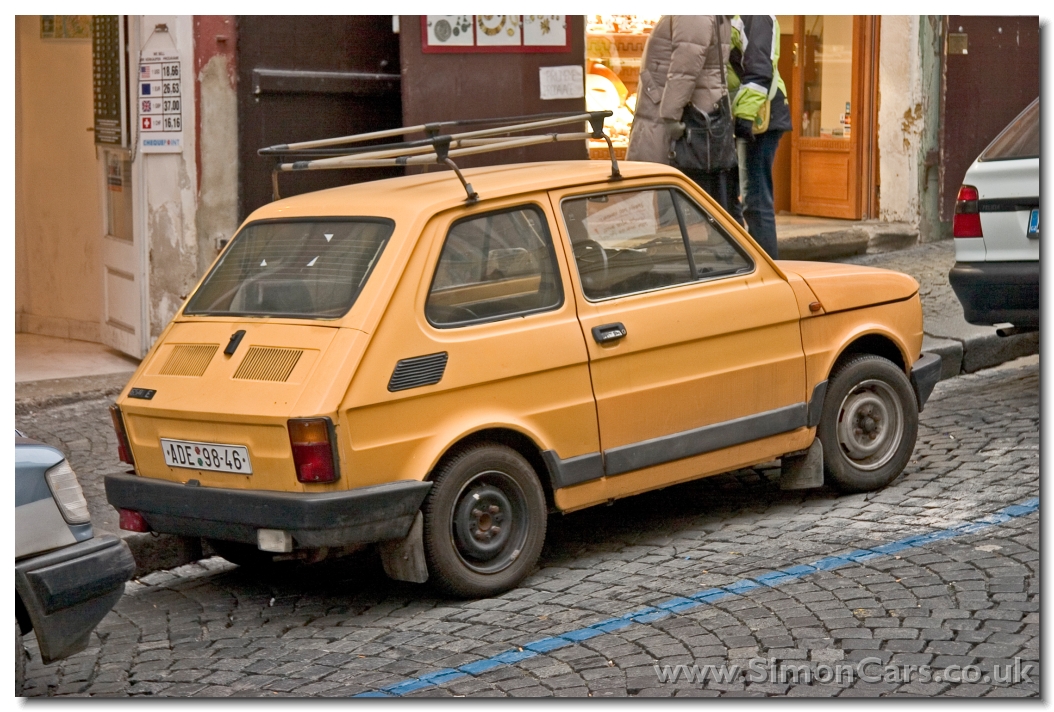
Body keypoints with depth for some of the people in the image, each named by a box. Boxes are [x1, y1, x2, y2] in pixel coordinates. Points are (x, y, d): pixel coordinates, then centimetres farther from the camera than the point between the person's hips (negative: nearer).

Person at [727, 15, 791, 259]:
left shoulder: (754, 15, -10)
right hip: (729, 119, 10)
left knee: (755, 201, -8)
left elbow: (759, 72, -20)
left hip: (756, 119, -10)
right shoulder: (726, 19, 18)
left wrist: (745, 115, -26)